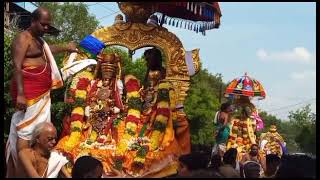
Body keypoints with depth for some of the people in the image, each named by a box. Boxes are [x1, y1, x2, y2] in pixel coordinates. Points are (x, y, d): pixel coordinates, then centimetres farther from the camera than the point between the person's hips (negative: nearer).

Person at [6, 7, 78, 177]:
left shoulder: (38, 39, 20)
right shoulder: (23, 38, -10)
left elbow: (47, 49, 45)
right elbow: (17, 67, -19)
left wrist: (66, 48, 59)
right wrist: (20, 94, -27)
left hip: (40, 93, 10)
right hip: (28, 92, -10)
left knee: (36, 128, 10)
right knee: (26, 130, -12)